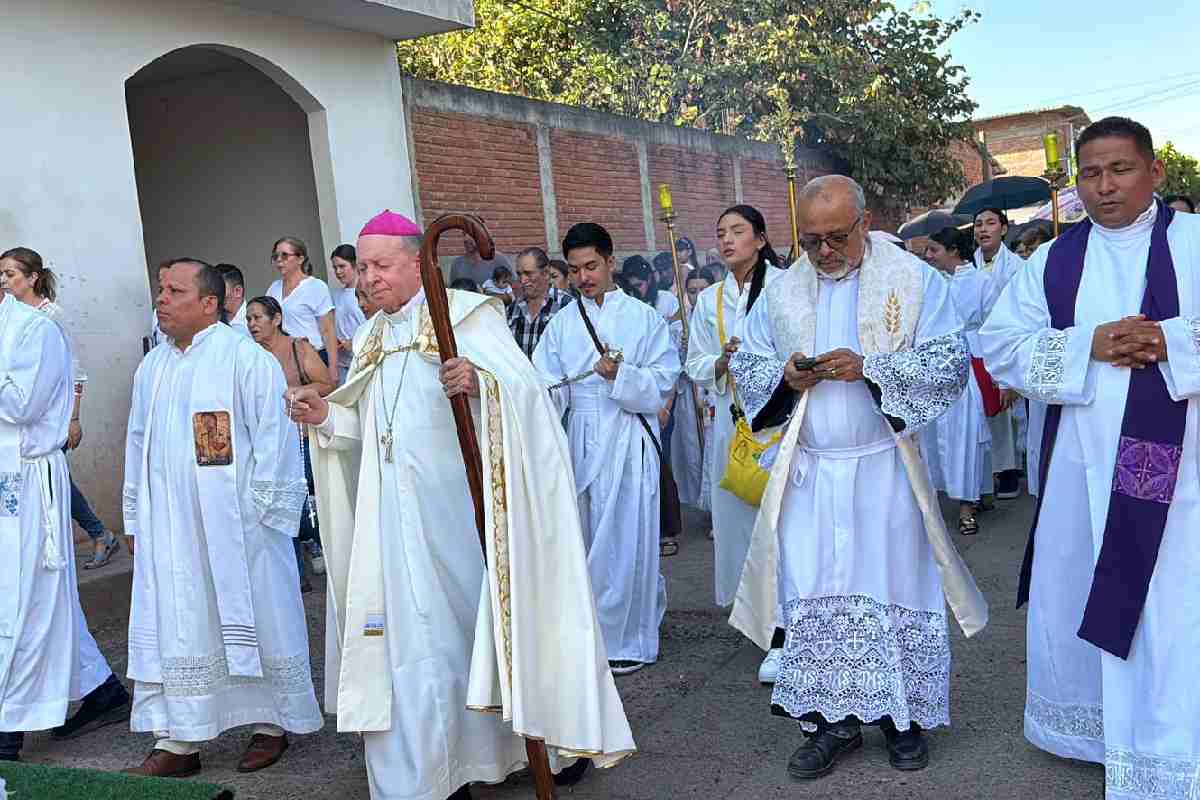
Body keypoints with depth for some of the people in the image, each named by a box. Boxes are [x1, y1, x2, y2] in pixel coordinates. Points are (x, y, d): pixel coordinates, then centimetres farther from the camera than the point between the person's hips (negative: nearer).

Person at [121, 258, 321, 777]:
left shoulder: (246, 359, -9)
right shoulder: (152, 367, 11)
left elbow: (273, 441, -12)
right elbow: (138, 446, 16)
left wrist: (255, 513, -13)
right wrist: (135, 519, 14)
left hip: (237, 526, -6)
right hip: (169, 529, 6)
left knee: (253, 620, 6)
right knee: (174, 630, 6)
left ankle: (271, 723, 21)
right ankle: (178, 740, 14)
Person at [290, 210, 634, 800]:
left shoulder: (465, 313, -5)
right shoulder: (370, 338, 14)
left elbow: (525, 386, -15)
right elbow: (366, 430, 15)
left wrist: (480, 382, -34)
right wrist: (325, 417, -3)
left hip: (456, 503, -5)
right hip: (397, 514, 5)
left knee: (471, 617, 5)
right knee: (413, 634, 6)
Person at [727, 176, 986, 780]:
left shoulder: (914, 280, -3)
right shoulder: (782, 292, 8)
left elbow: (951, 363, -9)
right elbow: (745, 365, 11)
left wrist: (869, 367, -21)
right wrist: (783, 375, -11)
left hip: (884, 468, -2)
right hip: (809, 470, 3)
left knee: (895, 588, 6)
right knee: (812, 596, 2)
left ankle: (903, 715, 22)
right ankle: (834, 719, 15)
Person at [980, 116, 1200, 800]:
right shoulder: (1053, 261, 8)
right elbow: (1000, 343, 1)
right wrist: (1090, 345, -13)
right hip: (1082, 464, 3)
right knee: (1076, 600, 13)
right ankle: (1088, 729, 33)